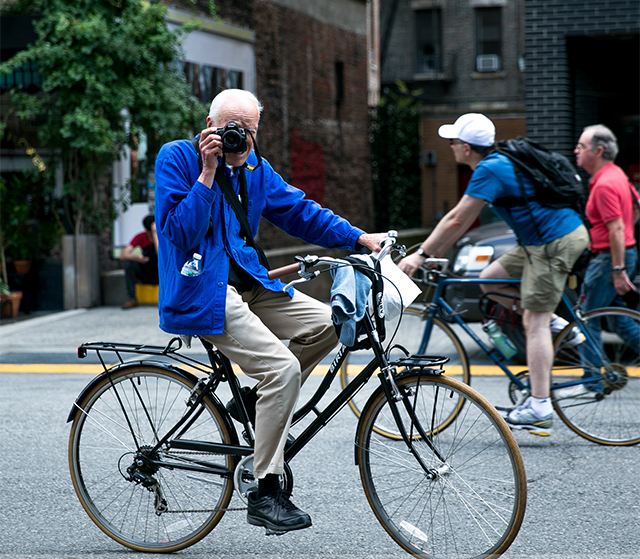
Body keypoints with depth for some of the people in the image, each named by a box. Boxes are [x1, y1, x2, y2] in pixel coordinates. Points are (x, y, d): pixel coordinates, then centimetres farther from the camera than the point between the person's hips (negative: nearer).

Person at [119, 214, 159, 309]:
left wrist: (155, 234, -30)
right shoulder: (141, 237, -7)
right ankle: (132, 299, -19)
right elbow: (123, 255, -17)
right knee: (129, 262, -23)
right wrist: (136, 257, -39)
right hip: (145, 276, 2)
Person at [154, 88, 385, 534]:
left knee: (327, 323, -4)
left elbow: (300, 210, 13)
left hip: (246, 282, 8)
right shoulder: (177, 158, -8)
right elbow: (180, 234, -17)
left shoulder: (254, 168, 12)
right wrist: (208, 172, -22)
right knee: (284, 366, -22)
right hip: (201, 292, -8)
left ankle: (255, 401, 10)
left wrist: (360, 238, 4)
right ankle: (264, 493, -16)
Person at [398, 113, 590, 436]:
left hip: (555, 243, -9)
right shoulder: (499, 163, 15)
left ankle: (539, 408, -12)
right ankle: (556, 324, 14)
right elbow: (462, 222, 20)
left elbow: (457, 220, -16)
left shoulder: (489, 171, -15)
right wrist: (434, 253, 20)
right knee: (490, 279, 13)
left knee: (534, 320, -10)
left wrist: (421, 255, -9)